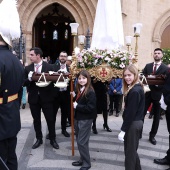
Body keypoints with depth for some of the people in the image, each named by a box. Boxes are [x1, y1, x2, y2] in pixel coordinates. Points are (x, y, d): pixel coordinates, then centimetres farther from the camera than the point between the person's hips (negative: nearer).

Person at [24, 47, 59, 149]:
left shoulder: (49, 67, -4)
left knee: (50, 119, 5)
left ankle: (53, 139, 21)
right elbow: (24, 83, 1)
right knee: (36, 120, 12)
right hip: (33, 98, 3)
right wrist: (29, 79, -20)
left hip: (46, 97, -2)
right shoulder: (28, 68, 4)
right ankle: (39, 139, 28)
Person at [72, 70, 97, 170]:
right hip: (78, 118, 8)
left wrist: (77, 106, -18)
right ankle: (82, 160, 30)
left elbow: (90, 107, -23)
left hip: (86, 120, -8)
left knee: (82, 142, -3)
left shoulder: (90, 92, -17)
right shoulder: (79, 90, 8)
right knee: (79, 141, 16)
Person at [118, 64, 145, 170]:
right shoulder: (138, 88, 9)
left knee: (129, 152, 5)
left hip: (132, 124, -10)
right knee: (132, 150, 21)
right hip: (137, 122, 10)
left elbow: (130, 112, -22)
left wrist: (123, 130, -17)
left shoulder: (134, 91, -21)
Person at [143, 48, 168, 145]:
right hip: (148, 93, 2)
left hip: (158, 94, -2)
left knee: (157, 116, 8)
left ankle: (152, 136, 22)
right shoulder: (148, 66, 10)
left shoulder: (166, 68, -2)